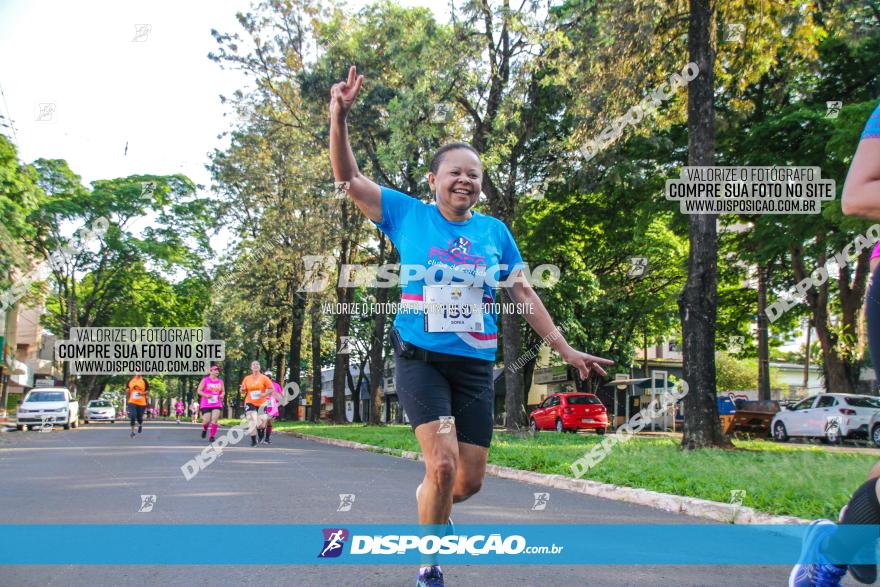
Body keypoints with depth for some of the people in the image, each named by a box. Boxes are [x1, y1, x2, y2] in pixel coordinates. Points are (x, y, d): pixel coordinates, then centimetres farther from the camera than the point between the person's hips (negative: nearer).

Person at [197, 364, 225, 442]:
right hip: (206, 404, -2)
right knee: (206, 421, -4)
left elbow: (223, 391, 20)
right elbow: (199, 391, 0)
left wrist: (222, 395, -4)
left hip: (217, 404, 2)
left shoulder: (220, 381, 9)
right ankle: (204, 429, 31)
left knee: (214, 420, -12)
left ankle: (212, 437, -3)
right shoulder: (205, 380, -1)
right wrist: (206, 395, -16)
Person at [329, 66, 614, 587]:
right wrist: (340, 118, -17)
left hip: (475, 365, 3)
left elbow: (524, 294, 12)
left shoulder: (495, 231, 7)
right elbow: (349, 180, -3)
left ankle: (432, 505, 41)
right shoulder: (409, 214, 1)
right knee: (443, 464, -19)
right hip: (420, 358, -3)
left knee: (470, 480, 4)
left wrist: (564, 348, 8)